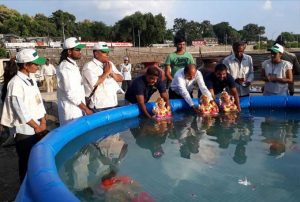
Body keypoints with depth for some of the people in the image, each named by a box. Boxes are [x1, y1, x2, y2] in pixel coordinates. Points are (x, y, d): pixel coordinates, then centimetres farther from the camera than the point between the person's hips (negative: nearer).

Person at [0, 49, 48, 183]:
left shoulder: (31, 78, 6)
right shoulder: (16, 83, -18)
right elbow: (21, 110, -19)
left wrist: (42, 122, 0)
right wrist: (36, 126, -10)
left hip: (37, 129, 7)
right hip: (24, 131, -7)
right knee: (26, 163, 7)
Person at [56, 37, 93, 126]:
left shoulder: (73, 65, 11)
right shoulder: (66, 68, -17)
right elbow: (71, 94, -22)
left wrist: (84, 107, 15)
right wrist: (86, 109, -16)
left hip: (77, 108, 9)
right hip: (71, 111, -9)